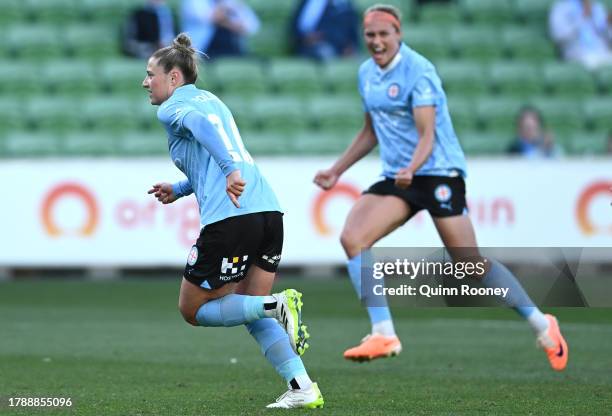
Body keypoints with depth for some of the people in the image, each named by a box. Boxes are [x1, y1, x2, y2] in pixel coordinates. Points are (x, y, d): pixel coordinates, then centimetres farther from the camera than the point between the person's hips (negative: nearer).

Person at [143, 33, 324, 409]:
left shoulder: (172, 107, 3)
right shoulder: (210, 99, 27)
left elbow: (201, 122, -21)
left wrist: (231, 169, -31)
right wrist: (179, 190, 34)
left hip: (231, 218, -8)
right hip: (269, 211, 8)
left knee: (193, 310, 6)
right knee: (249, 310, 16)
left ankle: (278, 305, -14)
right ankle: (303, 389, 2)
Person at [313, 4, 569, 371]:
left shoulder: (418, 71, -14)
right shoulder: (367, 74, 9)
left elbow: (427, 134, -19)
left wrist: (412, 168, -37)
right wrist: (336, 171, 20)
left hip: (439, 173, -7)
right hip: (398, 177, 7)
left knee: (471, 264, -7)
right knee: (352, 238, -15)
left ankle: (542, 326, 10)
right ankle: (384, 335, -14)